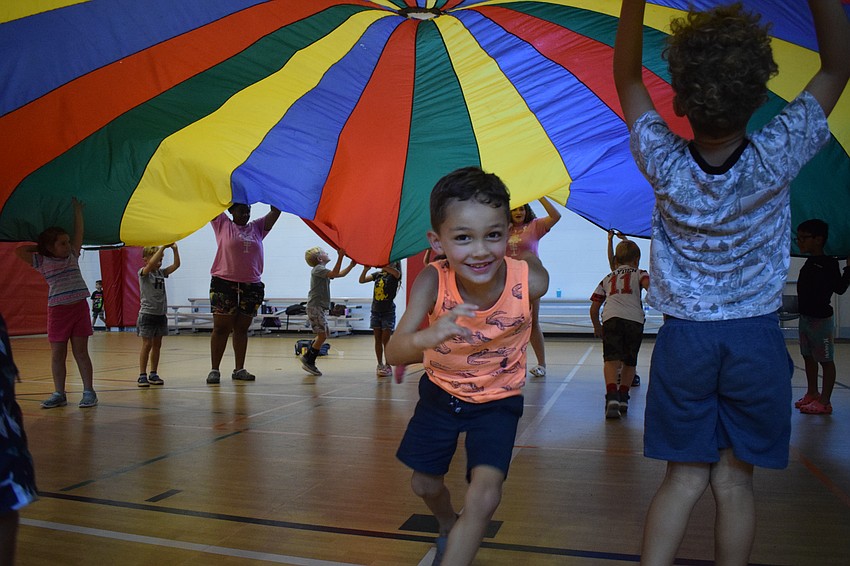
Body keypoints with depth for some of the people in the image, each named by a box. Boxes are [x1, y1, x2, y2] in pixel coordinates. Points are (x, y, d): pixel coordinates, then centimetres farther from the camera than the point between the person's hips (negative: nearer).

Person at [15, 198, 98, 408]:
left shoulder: (72, 255, 11)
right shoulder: (42, 262, 3)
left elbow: (79, 232, 13)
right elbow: (19, 250, -3)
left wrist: (77, 210, 14)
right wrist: (38, 246, 9)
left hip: (79, 307, 1)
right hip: (57, 310, -1)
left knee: (81, 352, 3)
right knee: (57, 355, 5)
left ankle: (89, 391, 5)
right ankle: (59, 394, 14)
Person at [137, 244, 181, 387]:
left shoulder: (161, 272, 10)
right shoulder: (143, 272, -7)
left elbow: (176, 265, 1)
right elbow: (151, 263, -28)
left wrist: (174, 249, -12)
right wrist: (163, 247, -29)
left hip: (161, 314, 6)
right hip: (147, 314, -6)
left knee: (157, 345, 9)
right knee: (147, 345, -5)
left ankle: (153, 374, 16)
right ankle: (142, 375, 1)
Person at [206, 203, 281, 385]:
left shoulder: (257, 227, 14)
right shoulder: (223, 225, 7)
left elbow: (275, 212, 11)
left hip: (252, 286, 3)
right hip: (224, 284, -3)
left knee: (242, 329, 9)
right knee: (221, 328, -1)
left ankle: (239, 369, 14)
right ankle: (214, 370, 4)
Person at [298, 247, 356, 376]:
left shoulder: (323, 270, 20)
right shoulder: (318, 269, -11)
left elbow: (341, 274, 22)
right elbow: (335, 273, -27)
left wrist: (352, 264, 12)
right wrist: (340, 256, -29)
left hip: (321, 307, 10)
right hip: (315, 307, -10)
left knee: (323, 335, 15)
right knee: (322, 336, -8)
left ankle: (306, 356, 20)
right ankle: (309, 362, 1)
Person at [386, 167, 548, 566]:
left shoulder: (530, 281, -30)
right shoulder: (433, 282, -30)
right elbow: (394, 354, -40)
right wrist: (425, 337, -56)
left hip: (498, 400, -1)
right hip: (441, 392, 2)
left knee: (485, 496, -18)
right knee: (425, 484, 18)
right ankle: (448, 527, 52)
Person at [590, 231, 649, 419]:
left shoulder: (607, 278, 29)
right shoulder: (639, 273, 23)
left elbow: (594, 308, 26)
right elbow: (649, 285, -3)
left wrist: (597, 326, 39)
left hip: (611, 318, 0)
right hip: (635, 320, 0)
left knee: (611, 359, -10)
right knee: (630, 361, 17)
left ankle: (612, 396, -30)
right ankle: (623, 397, 18)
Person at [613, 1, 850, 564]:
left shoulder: (666, 166, -15)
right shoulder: (775, 159, -15)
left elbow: (627, 78, 1)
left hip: (683, 340, 1)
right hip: (756, 341, 0)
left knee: (685, 477, 10)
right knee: (734, 480, 10)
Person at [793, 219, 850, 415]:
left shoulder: (829, 263, -14)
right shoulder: (809, 263, 9)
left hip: (821, 320, -9)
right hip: (805, 317, 9)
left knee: (826, 360, 0)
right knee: (808, 357, 17)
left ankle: (824, 402, 5)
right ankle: (812, 394, 31)